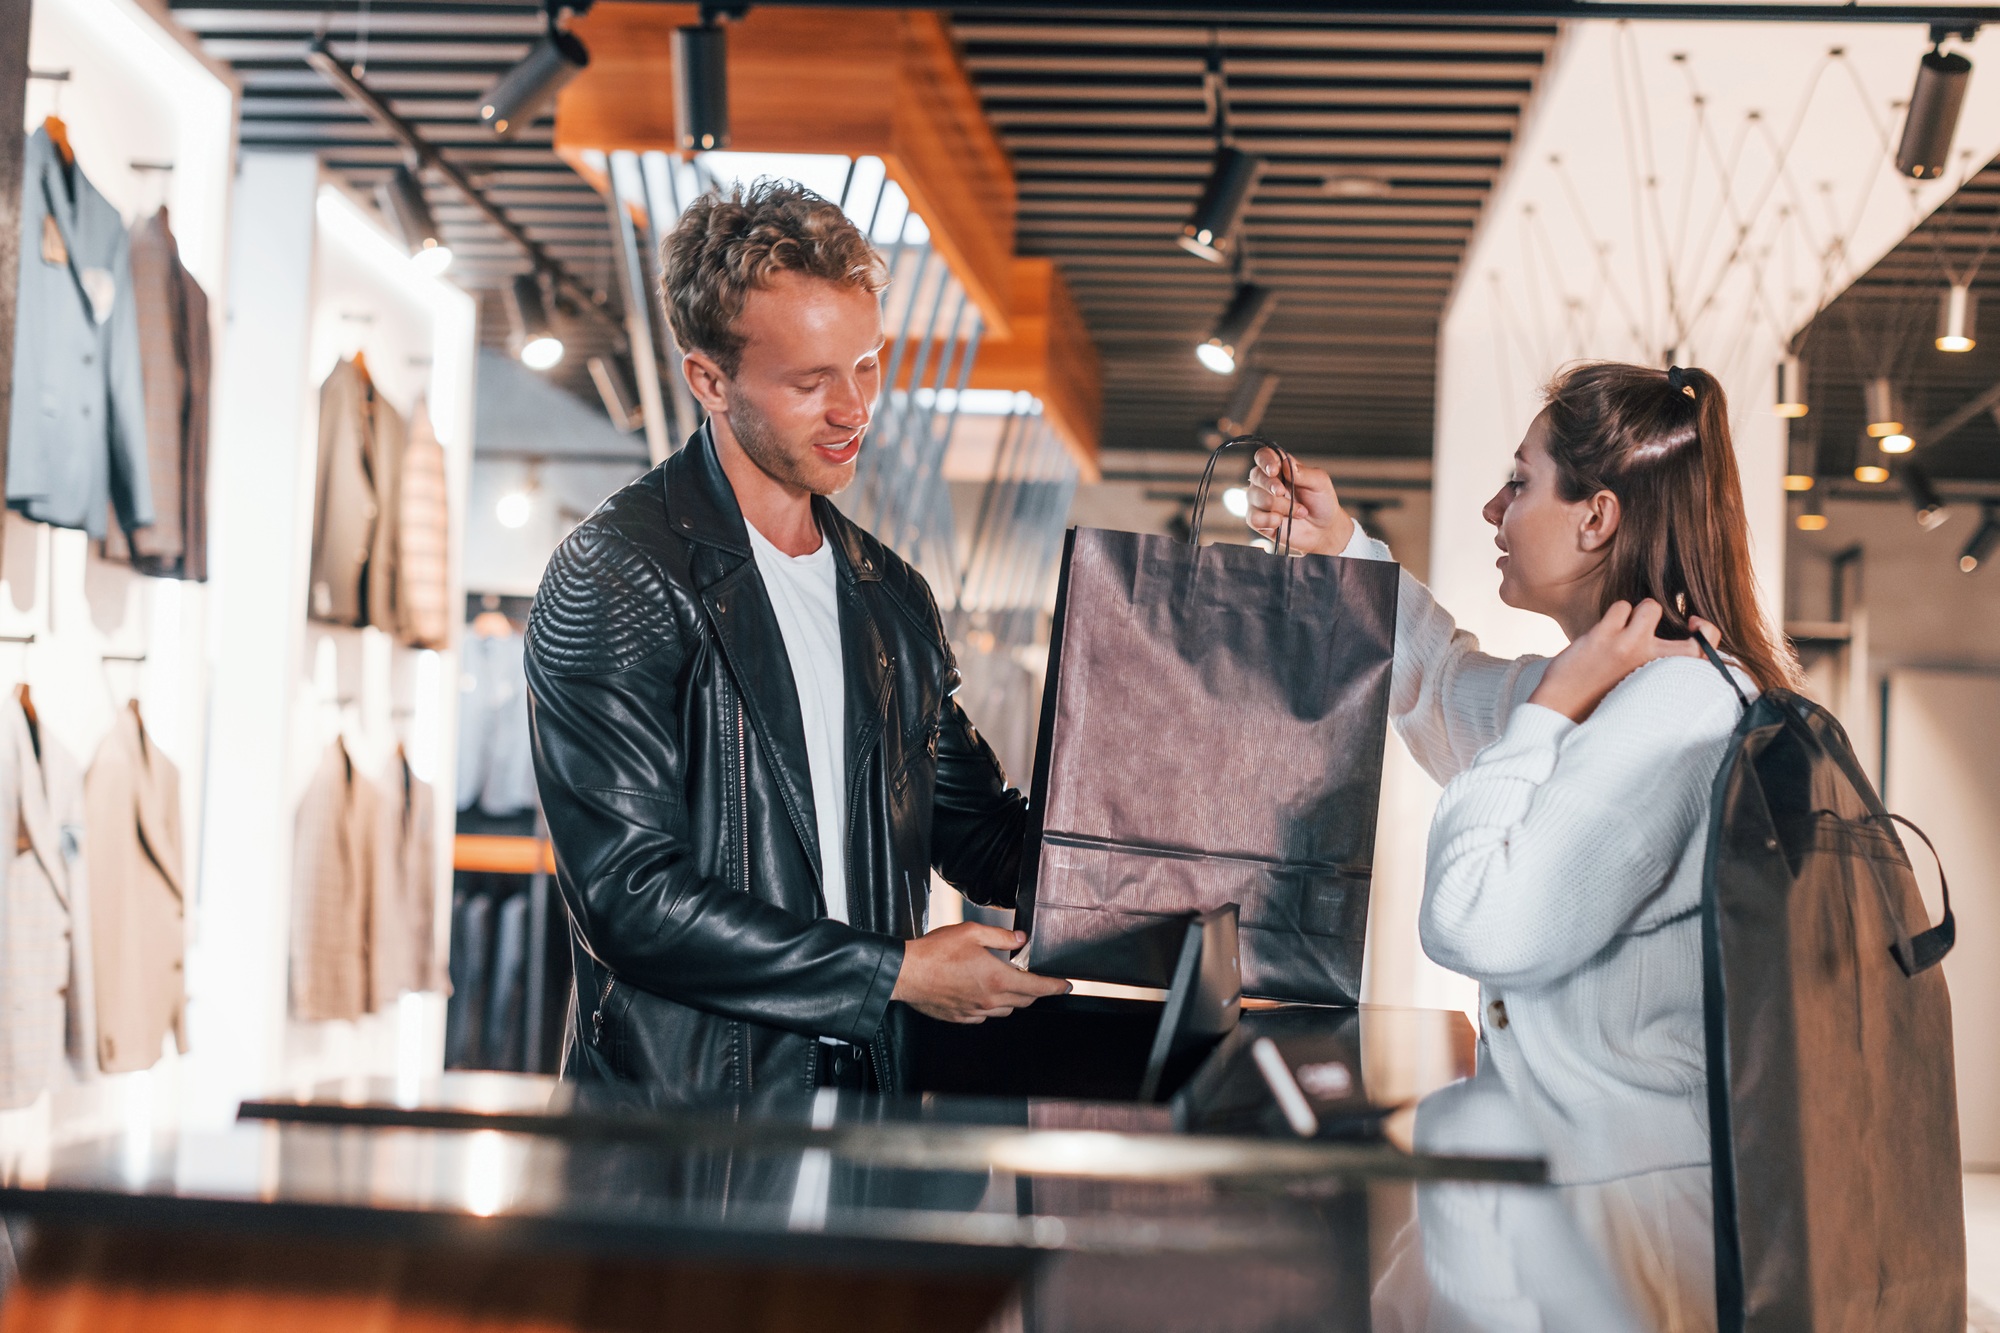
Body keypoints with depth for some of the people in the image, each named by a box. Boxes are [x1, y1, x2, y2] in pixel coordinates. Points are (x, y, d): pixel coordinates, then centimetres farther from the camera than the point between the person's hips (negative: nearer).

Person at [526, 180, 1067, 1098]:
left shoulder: (889, 594, 16)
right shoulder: (614, 581, -7)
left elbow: (974, 837, 23)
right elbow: (631, 898, -12)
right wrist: (894, 971, -10)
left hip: (866, 1094, 6)